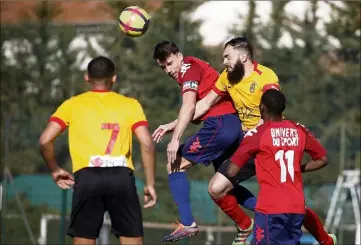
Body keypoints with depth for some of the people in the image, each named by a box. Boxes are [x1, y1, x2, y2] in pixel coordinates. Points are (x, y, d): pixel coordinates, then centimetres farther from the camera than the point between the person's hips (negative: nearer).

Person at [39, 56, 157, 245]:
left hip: (87, 177, 0)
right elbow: (147, 144, 1)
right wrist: (150, 184, 6)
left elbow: (45, 141, 3)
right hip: (122, 176, 0)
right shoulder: (130, 104, 13)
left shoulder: (72, 104, 14)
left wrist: (55, 171, 18)